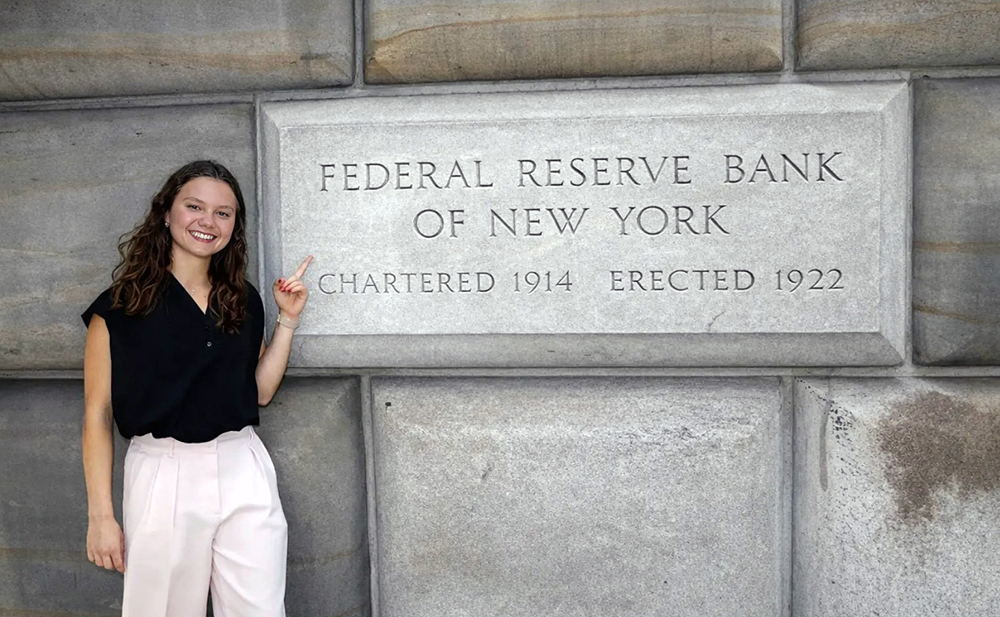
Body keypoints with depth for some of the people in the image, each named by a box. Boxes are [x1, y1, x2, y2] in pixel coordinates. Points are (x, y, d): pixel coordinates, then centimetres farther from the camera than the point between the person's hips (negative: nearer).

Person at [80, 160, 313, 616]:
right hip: (161, 473, -3)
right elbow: (97, 412, -3)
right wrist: (100, 515, -5)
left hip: (244, 471, 4)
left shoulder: (244, 301, 10)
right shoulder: (121, 305, -3)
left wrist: (287, 320, 5)